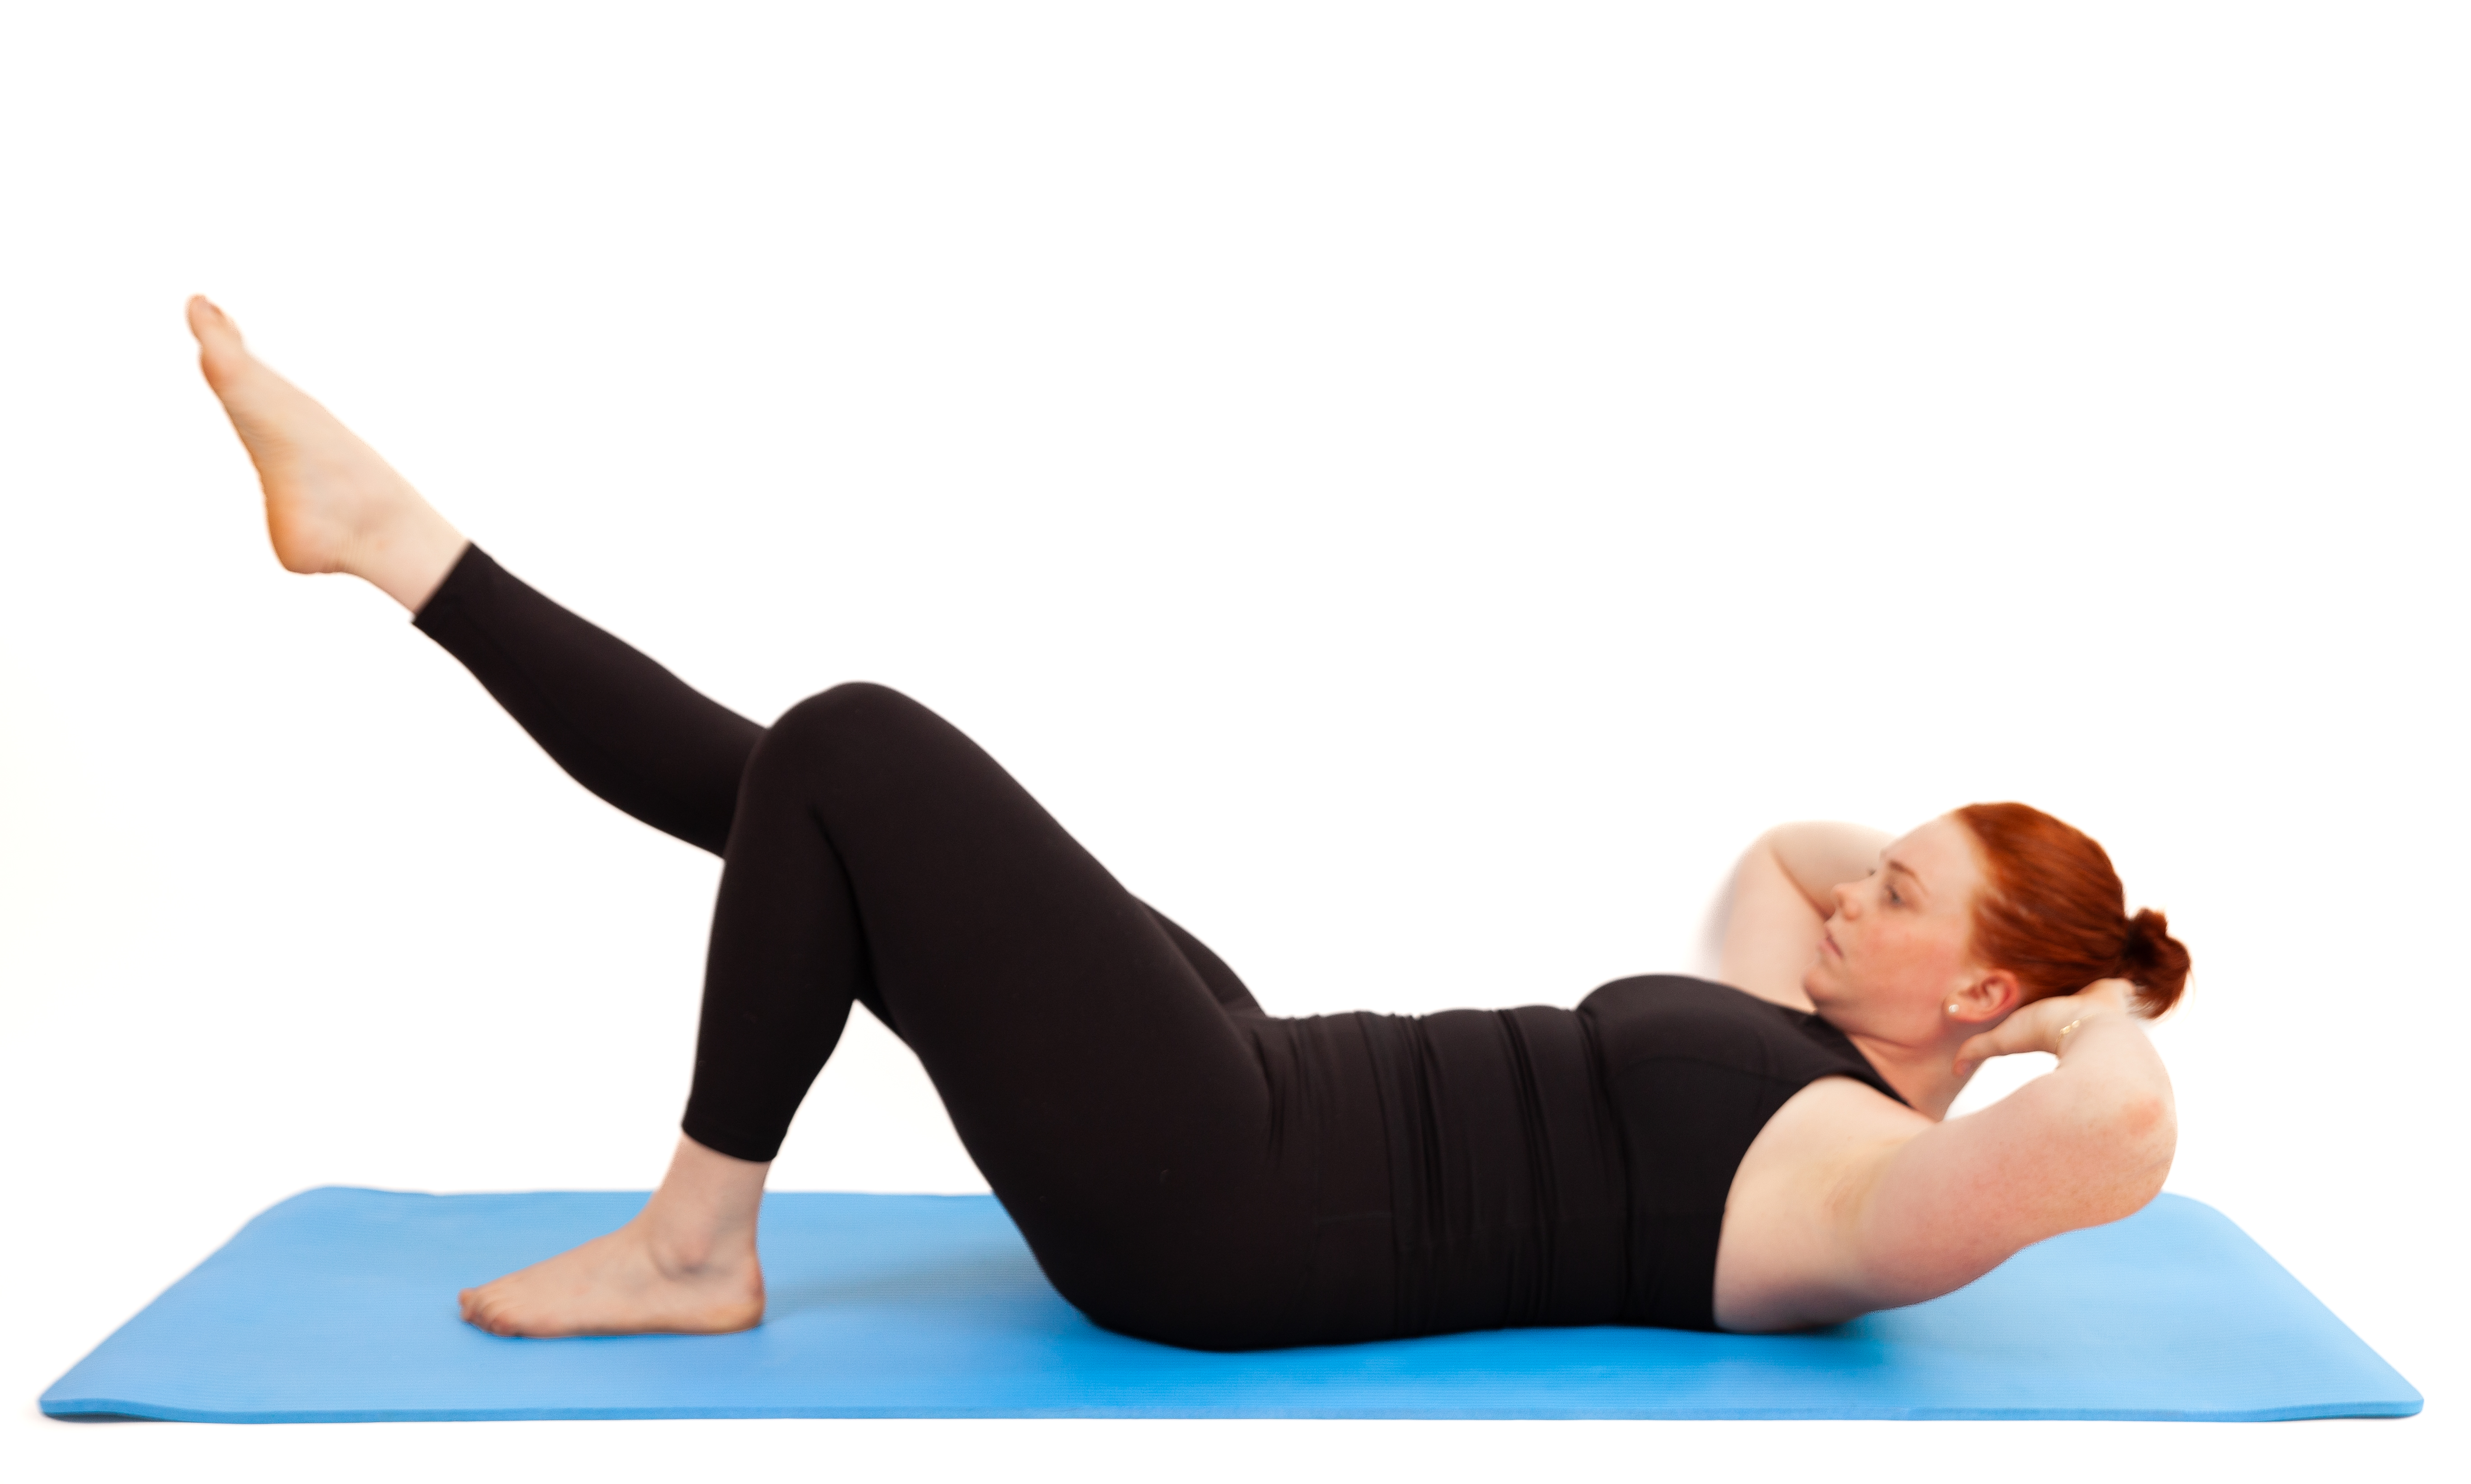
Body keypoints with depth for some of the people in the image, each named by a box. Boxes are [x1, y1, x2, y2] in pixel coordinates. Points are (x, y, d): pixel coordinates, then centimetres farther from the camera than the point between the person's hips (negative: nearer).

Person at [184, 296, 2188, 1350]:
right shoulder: (1792, 1047, 17)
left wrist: (2097, 1014, -12)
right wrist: (1914, 863, 21)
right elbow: (1778, 847, 36)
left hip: (1221, 1211, -9)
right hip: (1260, 1122, 9)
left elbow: (2123, 1133, -31)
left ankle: (699, 1247, 2)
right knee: (810, 785, 6)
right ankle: (391, 538, 18)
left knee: (850, 750, -13)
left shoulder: (1871, 1185, -11)